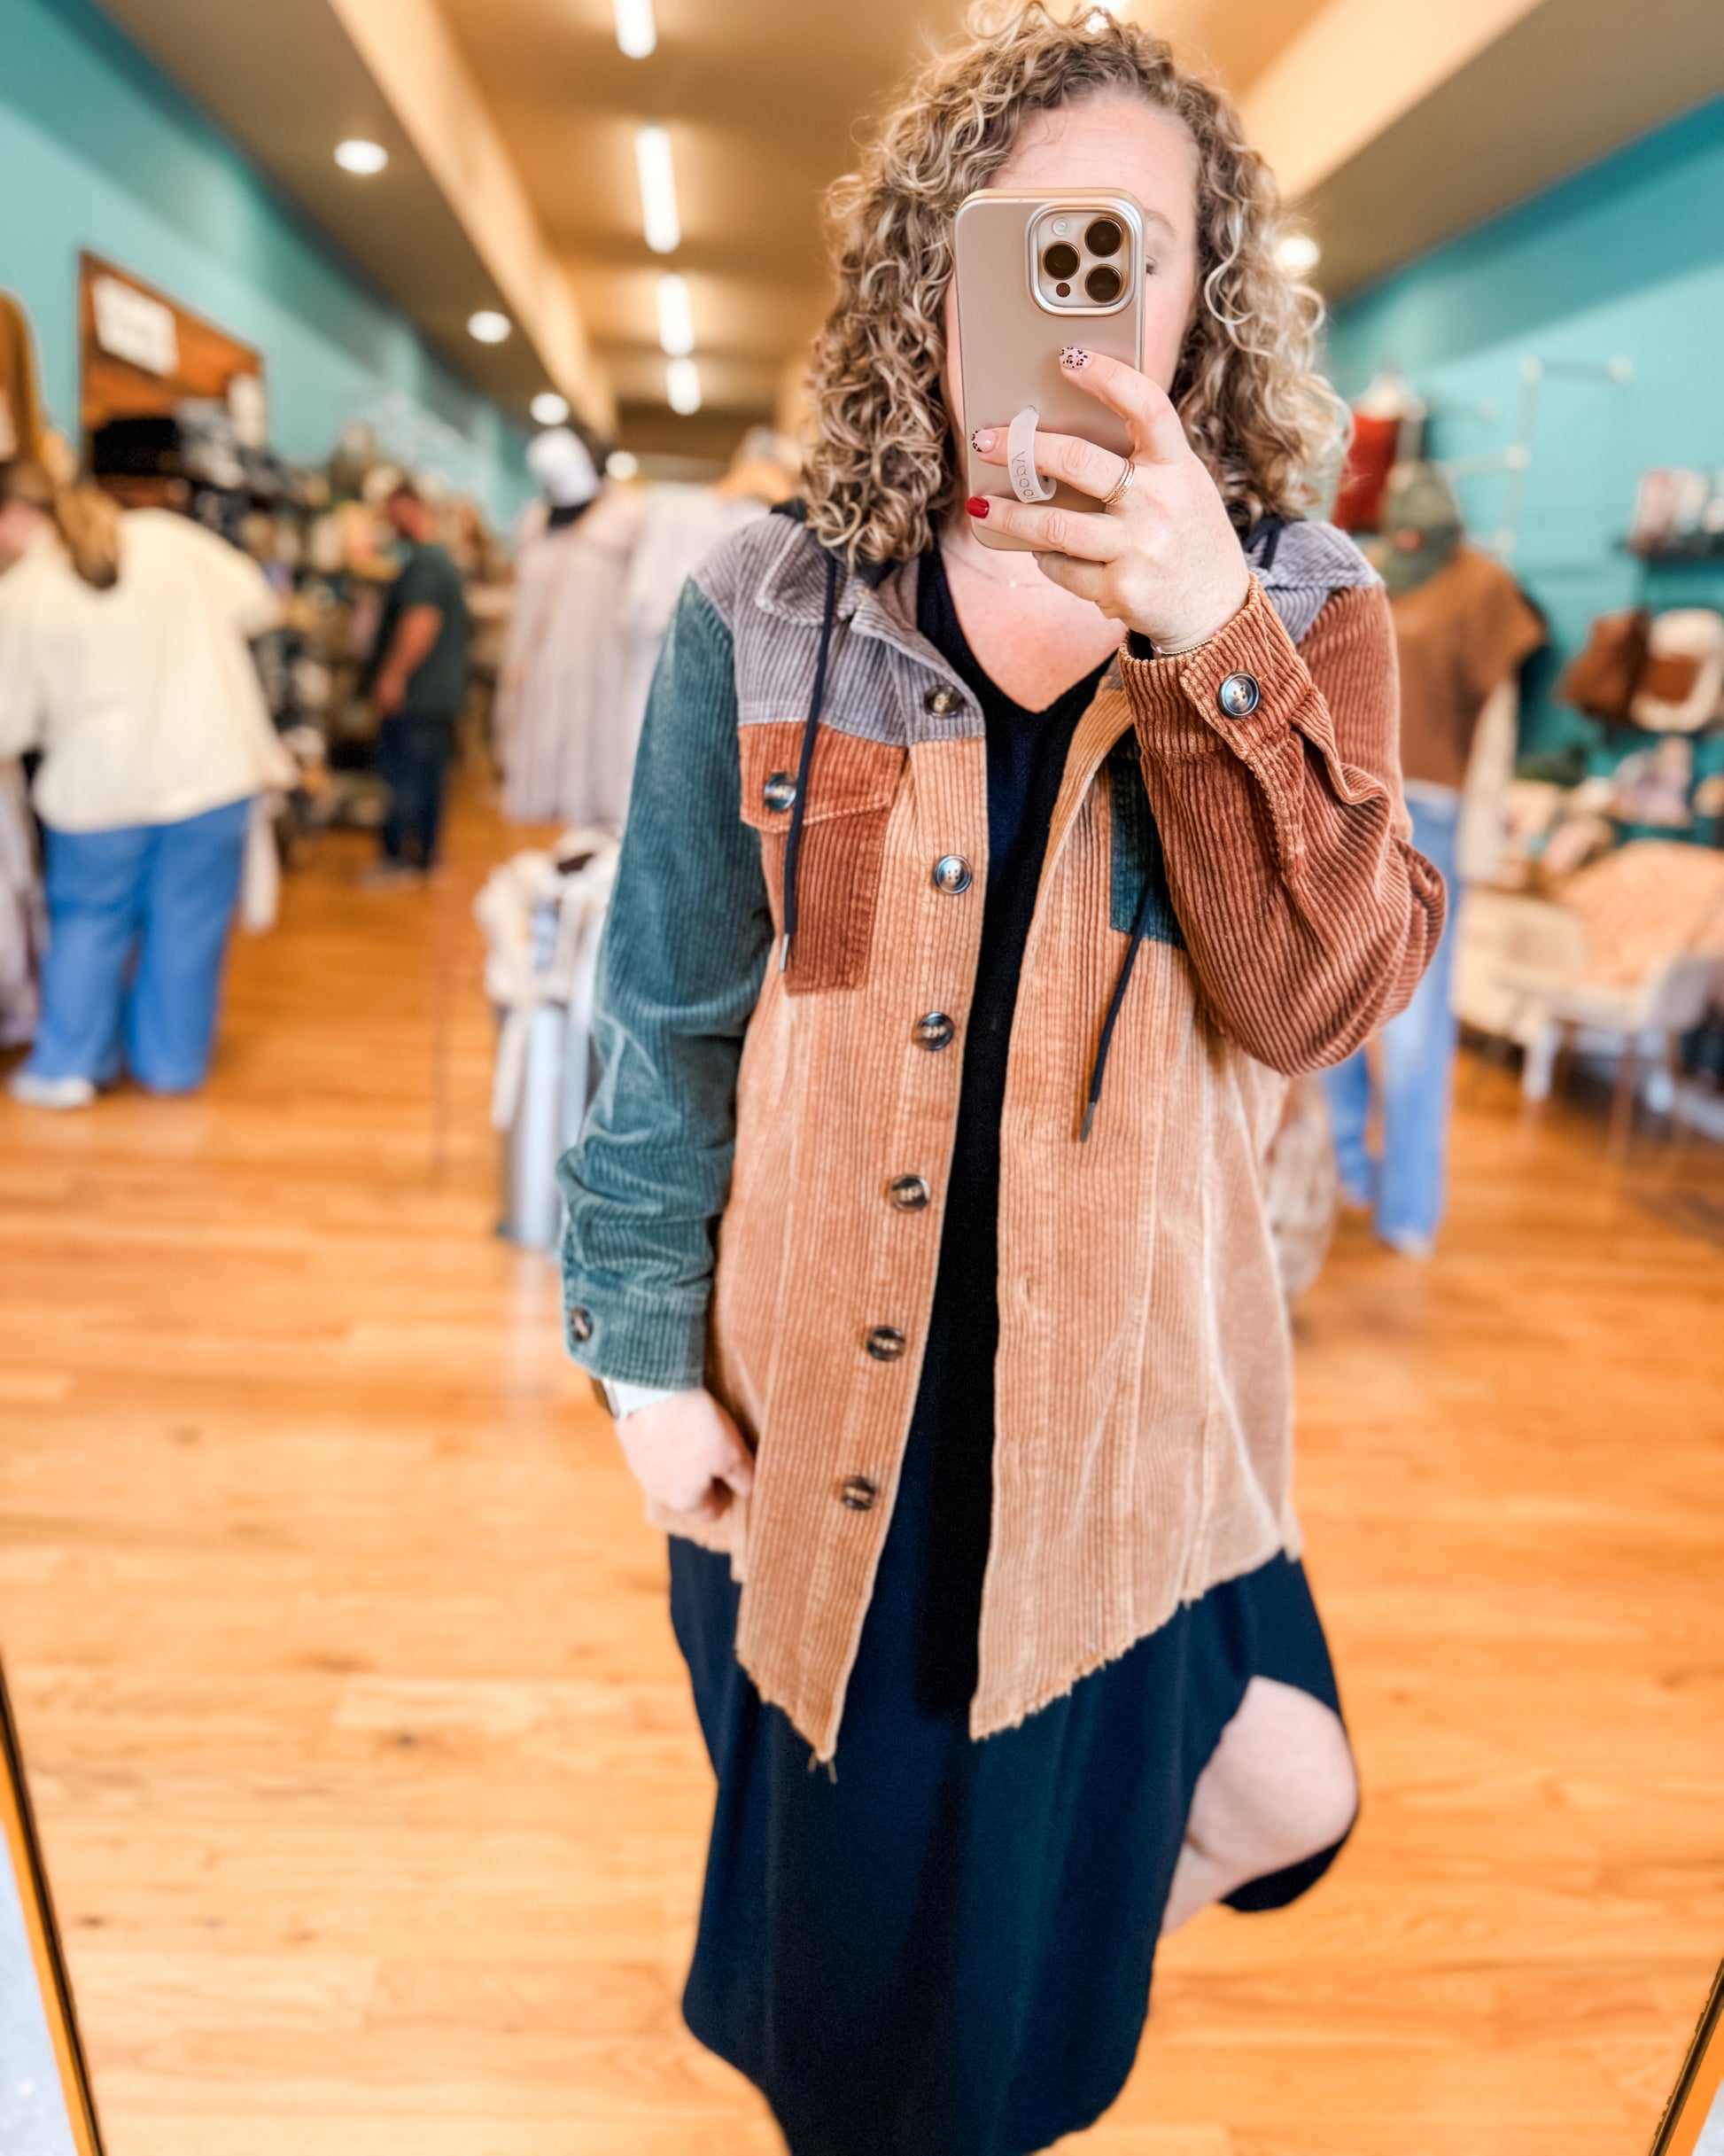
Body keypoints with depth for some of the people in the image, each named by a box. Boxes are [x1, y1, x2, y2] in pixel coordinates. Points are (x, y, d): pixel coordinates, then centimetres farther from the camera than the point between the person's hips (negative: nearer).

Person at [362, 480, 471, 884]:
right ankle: (426, 856, 19)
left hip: (415, 695, -10)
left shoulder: (422, 563, -15)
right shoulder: (444, 559, 19)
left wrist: (392, 674, -23)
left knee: (404, 776, -6)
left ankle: (400, 857, -4)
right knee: (429, 776, 13)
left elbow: (420, 622, -25)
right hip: (442, 694, 10)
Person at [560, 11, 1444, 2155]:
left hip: (1119, 1401, 1)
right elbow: (668, 1014, -3)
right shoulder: (768, 610, -7)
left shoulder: (1297, 610, -4)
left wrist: (1203, 635, -29)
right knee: (843, 1870, 23)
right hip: (818, 1397, 0)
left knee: (1046, 1882, 19)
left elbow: (1318, 996, -17)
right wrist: (648, 1353, -2)